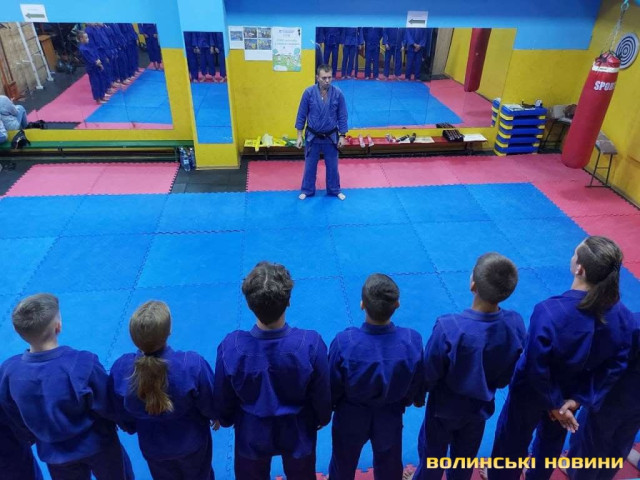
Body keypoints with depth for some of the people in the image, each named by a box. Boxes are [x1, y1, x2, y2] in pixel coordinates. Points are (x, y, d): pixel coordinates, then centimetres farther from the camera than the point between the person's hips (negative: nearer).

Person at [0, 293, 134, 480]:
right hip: (97, 446, -3)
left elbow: (16, 421, -4)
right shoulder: (83, 364, -34)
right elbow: (110, 408, -19)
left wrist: (38, 437, 16)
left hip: (54, 454, 3)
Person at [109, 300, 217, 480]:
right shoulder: (193, 364, -37)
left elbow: (123, 415, -8)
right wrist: (216, 416, 6)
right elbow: (210, 404, -17)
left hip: (152, 446, 3)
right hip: (192, 441, -2)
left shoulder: (120, 369, -28)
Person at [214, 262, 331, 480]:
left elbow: (222, 397, -12)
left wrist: (226, 420, 11)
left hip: (251, 434, 1)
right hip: (298, 432, 0)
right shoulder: (311, 344, -34)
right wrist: (323, 417, 7)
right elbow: (322, 394, -16)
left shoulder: (231, 347, -32)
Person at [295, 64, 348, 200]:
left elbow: (342, 116, -2)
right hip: (312, 136, 0)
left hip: (331, 136, 1)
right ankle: (307, 190, 30)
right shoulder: (309, 92, -12)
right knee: (310, 165, 12)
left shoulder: (338, 93, -10)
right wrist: (299, 136, -4)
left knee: (332, 165, 14)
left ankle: (335, 190, 33)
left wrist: (342, 136, -2)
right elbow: (301, 115, -5)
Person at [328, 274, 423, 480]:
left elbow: (333, 388, -16)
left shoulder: (344, 342, -34)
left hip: (350, 418, -1)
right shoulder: (413, 341, -28)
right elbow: (416, 385, -9)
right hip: (390, 418, 2)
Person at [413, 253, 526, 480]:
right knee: (465, 458, 30)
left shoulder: (449, 328, -39)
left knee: (431, 457, 24)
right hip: (481, 407, 4)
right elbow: (508, 375, -7)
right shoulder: (515, 324, -25)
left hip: (445, 407, -3)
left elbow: (428, 375, -22)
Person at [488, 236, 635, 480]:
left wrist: (554, 404, -12)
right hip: (571, 393, 5)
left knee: (513, 439, 23)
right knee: (553, 437, 34)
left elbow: (535, 368, -29)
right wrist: (578, 399, -8)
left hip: (533, 393, -5)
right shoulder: (622, 316, -21)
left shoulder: (549, 312, -38)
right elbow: (616, 366, -12)